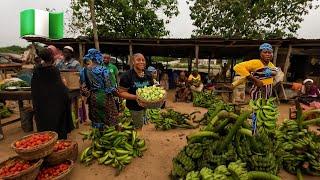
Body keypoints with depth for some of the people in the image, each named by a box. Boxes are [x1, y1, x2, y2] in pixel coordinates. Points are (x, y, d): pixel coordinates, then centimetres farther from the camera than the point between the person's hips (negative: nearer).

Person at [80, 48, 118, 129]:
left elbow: (83, 87, 0)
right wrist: (115, 90, 3)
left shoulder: (84, 70, -2)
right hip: (104, 96, -4)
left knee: (96, 120, 17)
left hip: (93, 98, 5)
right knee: (108, 119, 11)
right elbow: (108, 85, -13)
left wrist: (88, 94, 15)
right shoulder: (103, 69, -16)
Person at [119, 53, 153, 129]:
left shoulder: (148, 75, 4)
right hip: (135, 107, -5)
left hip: (147, 105, 6)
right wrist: (136, 97, -28)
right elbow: (121, 92, -14)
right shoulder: (127, 76, -14)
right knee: (139, 127, 7)